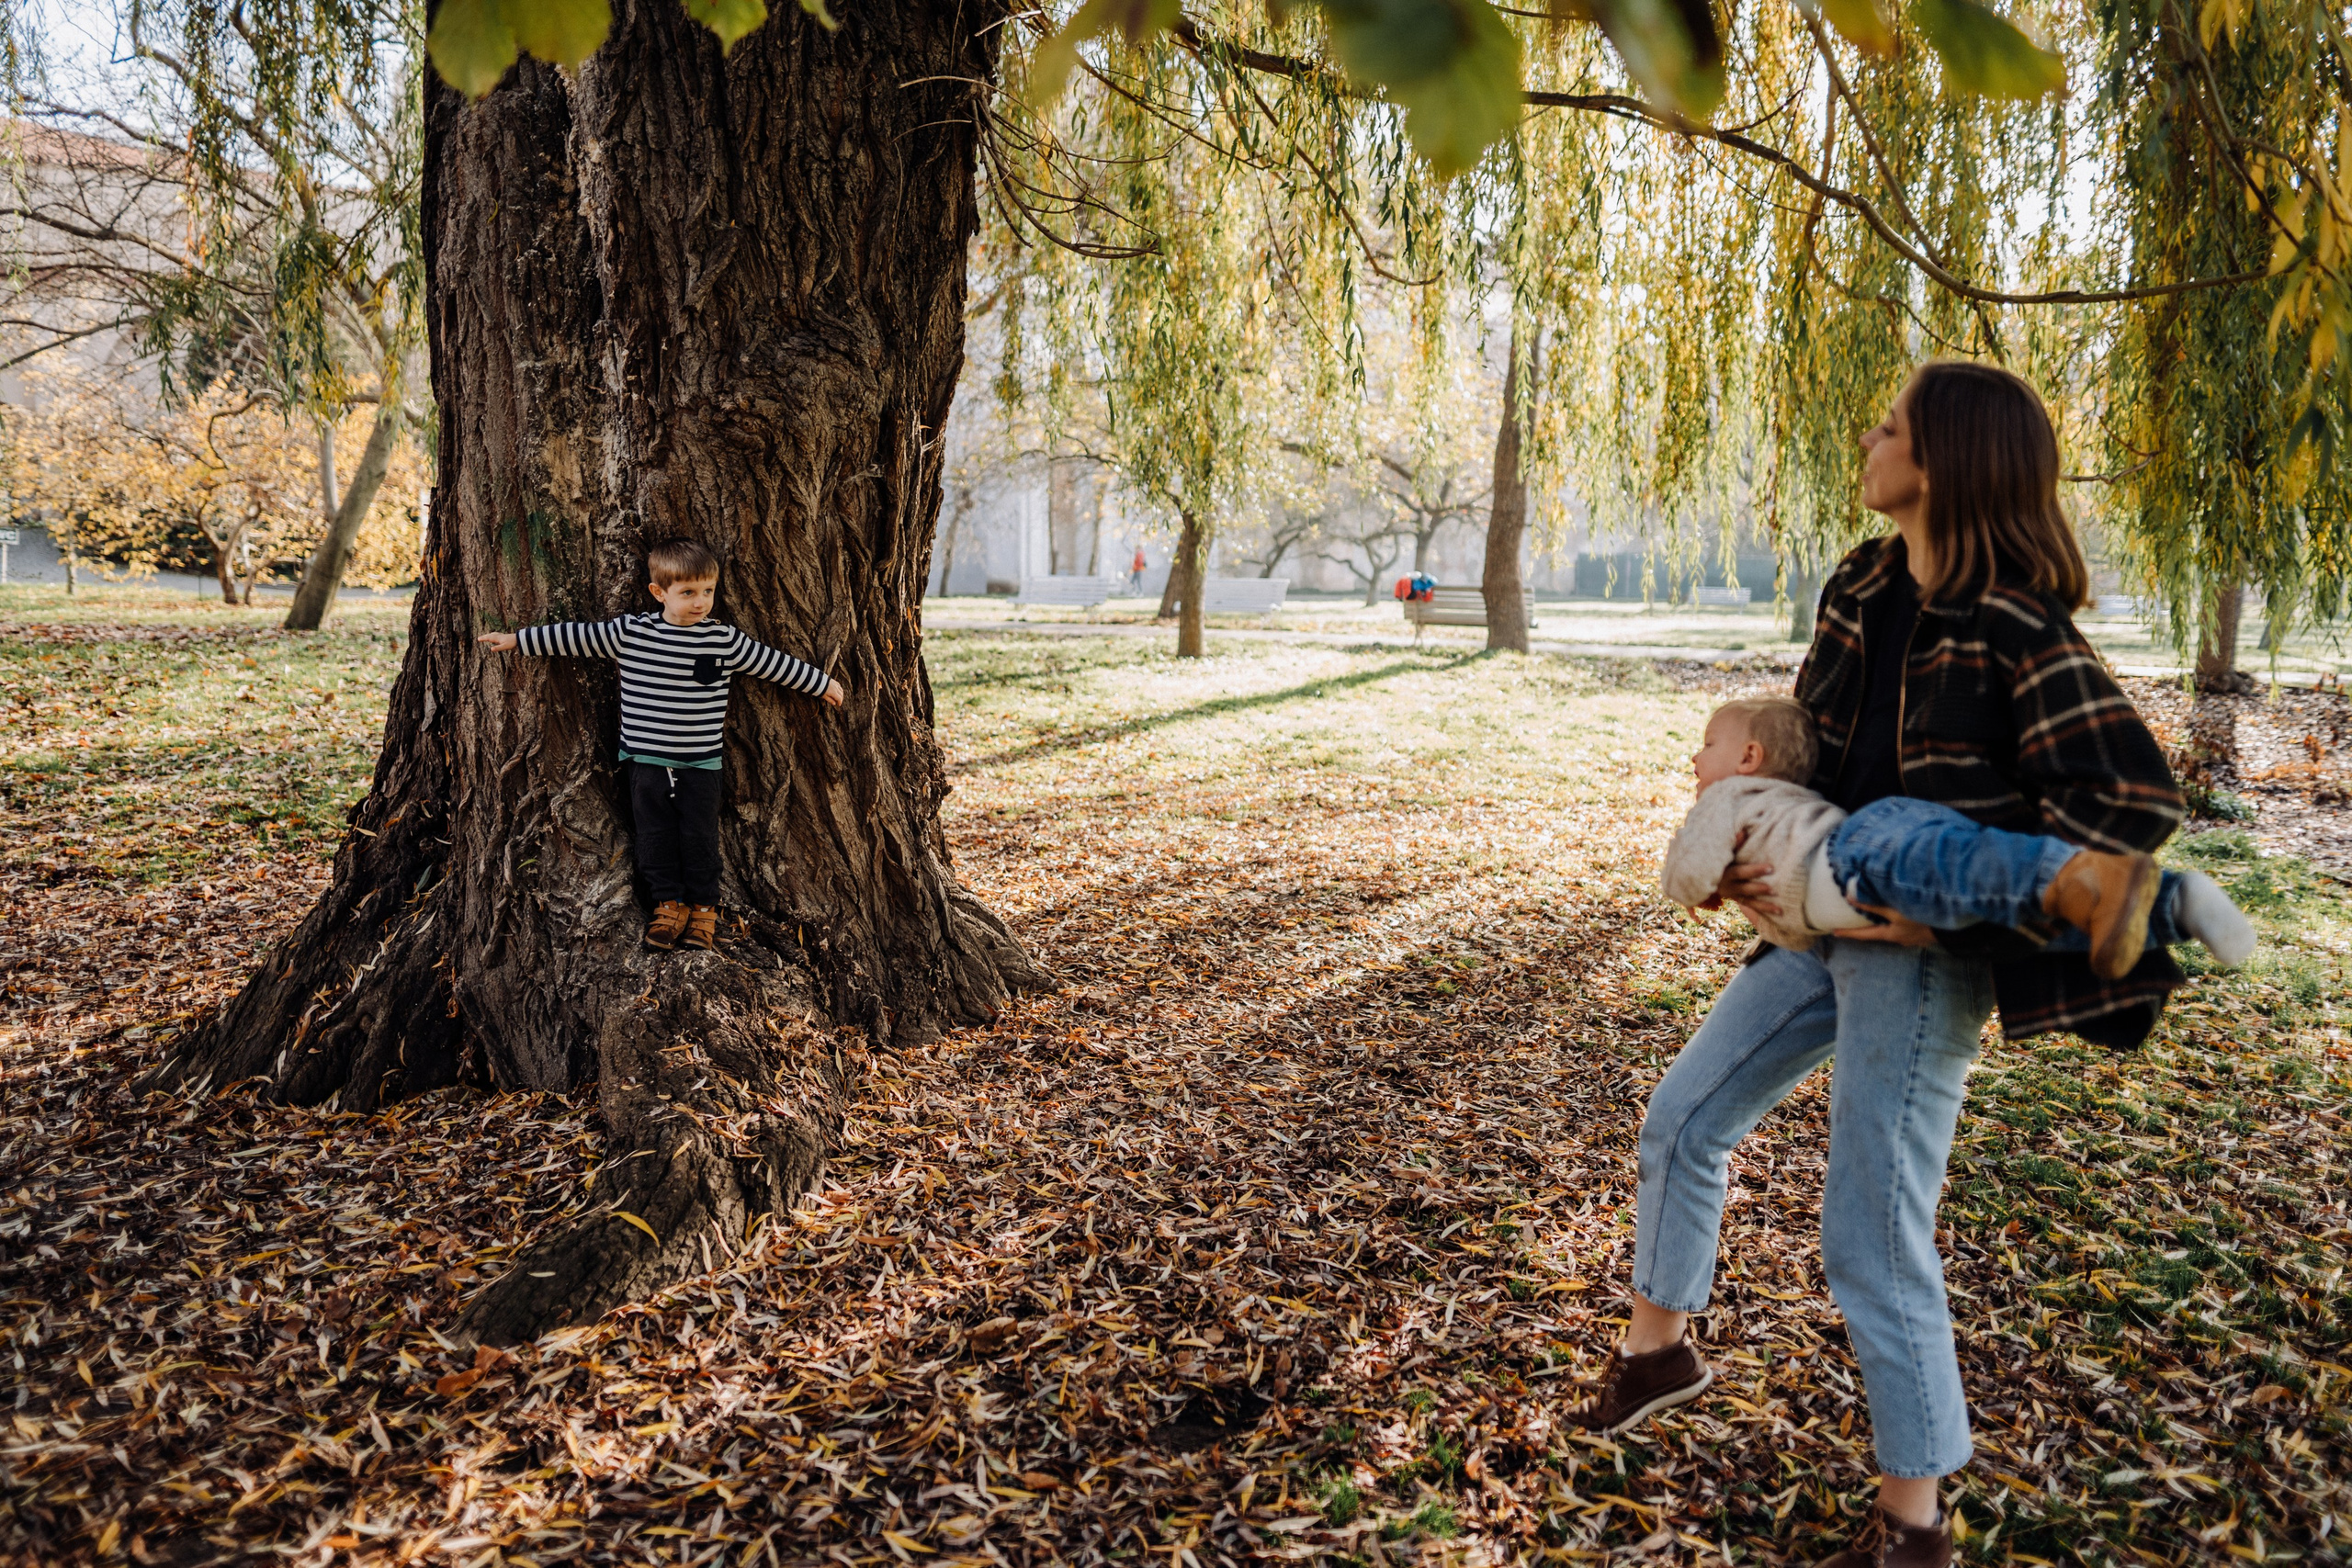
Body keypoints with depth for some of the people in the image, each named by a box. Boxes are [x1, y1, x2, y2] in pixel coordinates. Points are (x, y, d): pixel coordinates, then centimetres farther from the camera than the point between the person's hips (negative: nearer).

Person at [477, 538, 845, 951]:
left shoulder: (724, 640, -4)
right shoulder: (629, 632, -4)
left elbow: (774, 663, 5)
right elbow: (576, 637, 4)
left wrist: (823, 684, 12)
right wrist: (516, 639, 9)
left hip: (699, 763, -1)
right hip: (646, 759, 1)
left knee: (699, 836, 6)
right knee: (655, 835, 8)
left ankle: (703, 906, 21)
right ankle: (669, 903, 23)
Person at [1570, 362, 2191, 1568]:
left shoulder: (2019, 632, -17)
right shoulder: (1859, 590, 5)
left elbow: (2137, 800, -21)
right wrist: (1743, 851, -2)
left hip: (1923, 954, -8)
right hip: (1826, 921, 8)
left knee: (1871, 1236, -2)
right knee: (1683, 1120, 14)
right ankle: (1658, 1345, 36)